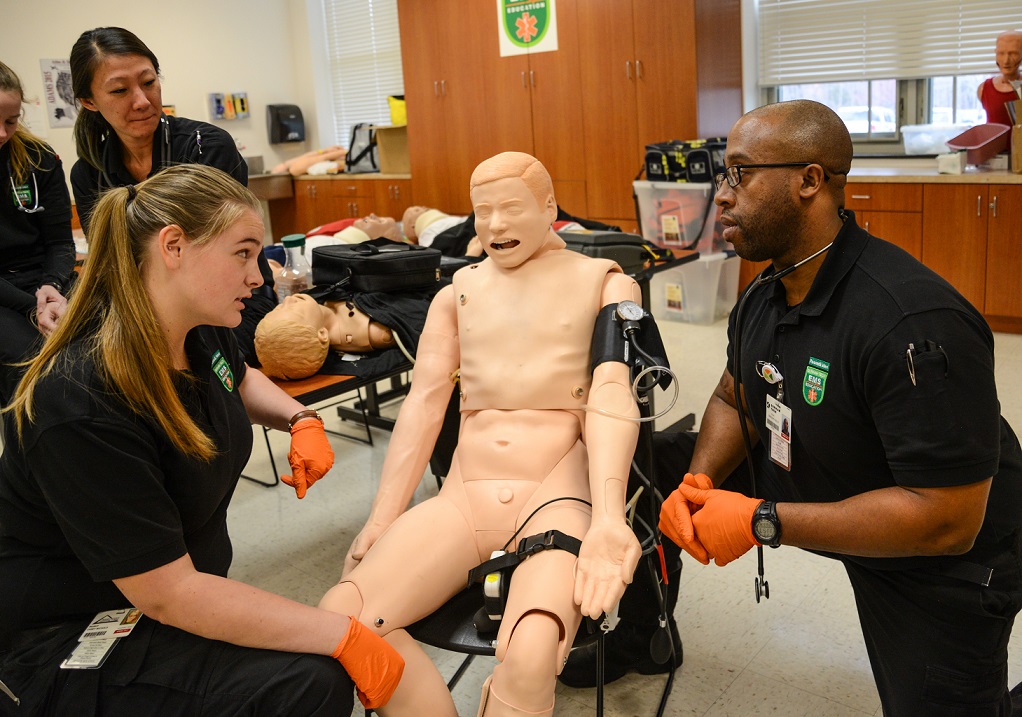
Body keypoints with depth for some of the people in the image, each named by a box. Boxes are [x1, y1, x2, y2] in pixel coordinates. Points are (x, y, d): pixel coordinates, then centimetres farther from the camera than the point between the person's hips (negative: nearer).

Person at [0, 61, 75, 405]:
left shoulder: (39, 159, 2)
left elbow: (60, 242, 4)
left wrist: (52, 286, -17)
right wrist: (32, 309, -23)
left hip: (45, 282, 3)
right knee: (33, 359, -32)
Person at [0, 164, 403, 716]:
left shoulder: (201, 332, -4)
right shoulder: (82, 410, -30)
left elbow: (238, 379, 22)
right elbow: (169, 595, -28)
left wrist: (300, 420, 1)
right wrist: (344, 636, -27)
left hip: (180, 594, 8)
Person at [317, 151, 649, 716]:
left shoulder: (603, 283, 8)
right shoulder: (458, 293, 19)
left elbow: (612, 394, -7)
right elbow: (424, 403, 11)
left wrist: (607, 518, -23)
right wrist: (380, 524, -1)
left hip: (556, 497, -3)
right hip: (464, 497, 4)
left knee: (529, 657, -32)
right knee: (338, 617, -19)